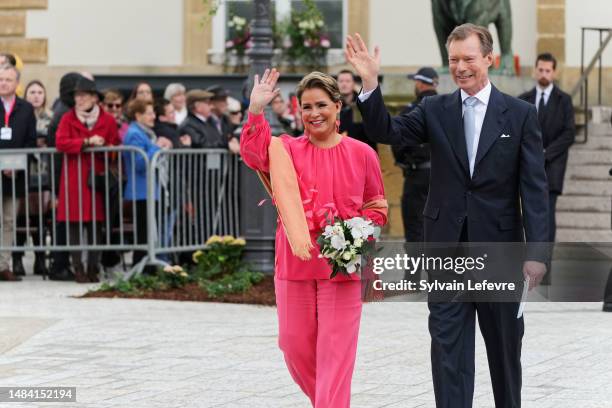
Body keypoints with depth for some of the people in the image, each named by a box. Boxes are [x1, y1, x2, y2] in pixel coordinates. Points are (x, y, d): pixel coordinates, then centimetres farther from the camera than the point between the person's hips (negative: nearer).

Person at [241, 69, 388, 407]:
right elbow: (253, 153, -19)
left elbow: (377, 208, 8)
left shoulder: (361, 154, 1)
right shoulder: (287, 150, 2)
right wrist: (256, 110, -31)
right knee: (295, 347, 10)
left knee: (335, 352, -4)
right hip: (294, 264, 2)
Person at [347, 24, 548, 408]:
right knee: (448, 344, -2)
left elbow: (535, 188, -4)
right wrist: (370, 83, -23)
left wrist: (537, 251, -11)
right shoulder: (435, 110, 5)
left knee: (504, 345, 12)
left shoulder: (521, 114, -2)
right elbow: (387, 131, -8)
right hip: (448, 246, 1)